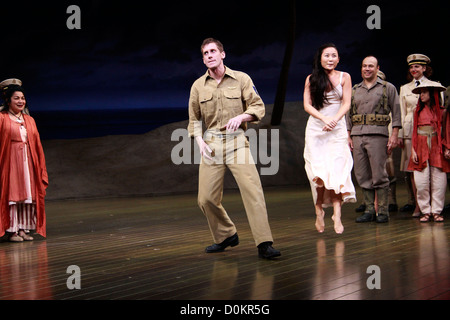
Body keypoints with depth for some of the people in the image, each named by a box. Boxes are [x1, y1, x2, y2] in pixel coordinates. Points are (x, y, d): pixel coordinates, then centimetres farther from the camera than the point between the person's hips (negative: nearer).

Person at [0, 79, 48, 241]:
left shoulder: (29, 120, 15)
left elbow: (37, 144, 15)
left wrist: (40, 167, 11)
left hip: (27, 161, 5)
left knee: (28, 194, 4)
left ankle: (23, 229, 11)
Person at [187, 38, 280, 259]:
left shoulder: (241, 79, 4)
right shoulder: (198, 86, 10)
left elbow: (258, 107, 3)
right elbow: (194, 119, 17)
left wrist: (241, 117, -16)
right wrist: (199, 141, 1)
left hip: (236, 141, -3)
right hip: (211, 143, 3)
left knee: (252, 189, -17)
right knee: (206, 198, 0)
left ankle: (264, 244, -16)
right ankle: (226, 236, 24)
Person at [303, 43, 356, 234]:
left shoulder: (344, 77, 7)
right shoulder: (311, 79, 7)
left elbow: (346, 104, 1)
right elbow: (307, 105, 1)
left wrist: (334, 119, -17)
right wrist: (324, 118, -15)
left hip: (337, 130, 0)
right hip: (315, 129, 1)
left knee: (337, 171, -12)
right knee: (319, 172, -7)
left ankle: (337, 216, -16)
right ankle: (319, 212, 7)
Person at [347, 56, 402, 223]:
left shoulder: (388, 88, 7)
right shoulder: (354, 90, 18)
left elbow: (396, 113, 3)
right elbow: (349, 115, 20)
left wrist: (394, 136, -6)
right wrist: (349, 136, 11)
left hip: (377, 135, -4)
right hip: (357, 136, 4)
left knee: (379, 175, -7)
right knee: (363, 176, 3)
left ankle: (383, 211, 0)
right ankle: (369, 210, 10)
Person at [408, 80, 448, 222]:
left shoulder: (441, 111, 5)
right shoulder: (418, 111, 9)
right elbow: (414, 131, 8)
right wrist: (413, 149, 0)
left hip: (437, 148, -1)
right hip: (421, 147, 1)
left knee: (438, 181, -2)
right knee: (421, 181, -4)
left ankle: (436, 211, 6)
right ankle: (425, 211, 5)